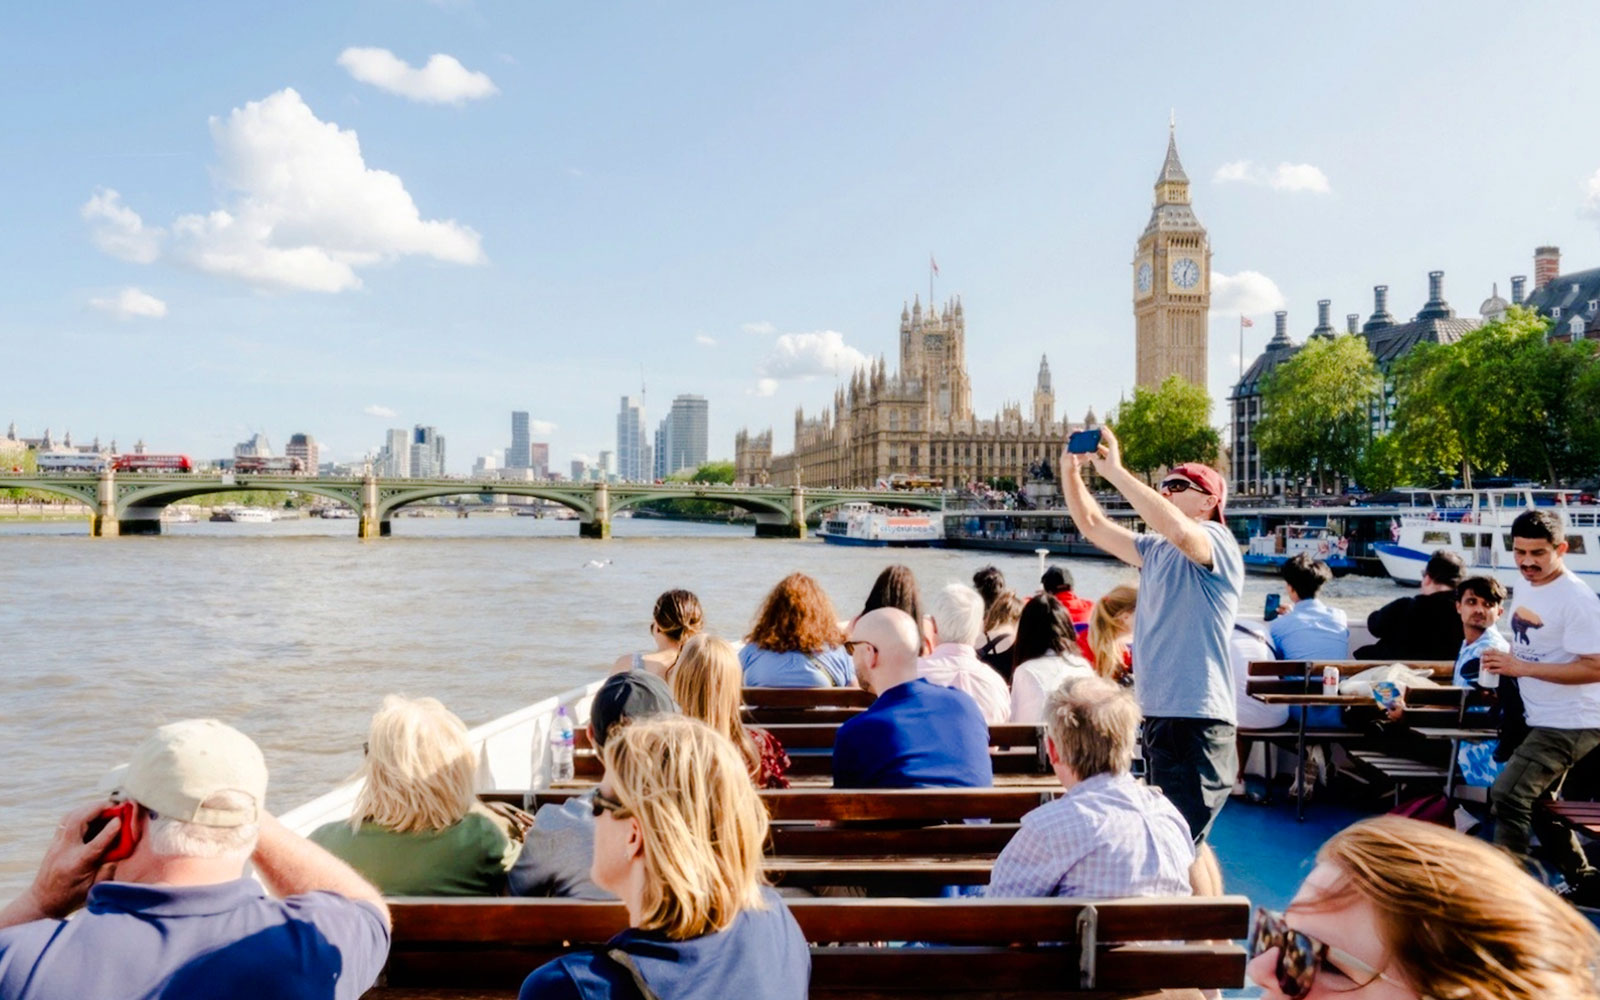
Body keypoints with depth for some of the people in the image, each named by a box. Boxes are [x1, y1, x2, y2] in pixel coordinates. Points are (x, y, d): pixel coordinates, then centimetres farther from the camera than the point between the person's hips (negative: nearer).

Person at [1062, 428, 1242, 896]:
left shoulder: (1215, 542, -9)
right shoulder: (1155, 551, 15)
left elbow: (1177, 529, -32)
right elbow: (1093, 525, 17)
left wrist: (1115, 471, -28)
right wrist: (1072, 472, 3)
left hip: (1196, 720, -9)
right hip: (1159, 717, 9)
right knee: (1186, 841, 17)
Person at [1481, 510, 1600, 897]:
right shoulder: (1525, 587, 6)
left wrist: (1521, 667, -28)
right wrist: (1502, 662, 1)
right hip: (1541, 718, 10)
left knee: (1508, 794, -16)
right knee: (1536, 804, 20)